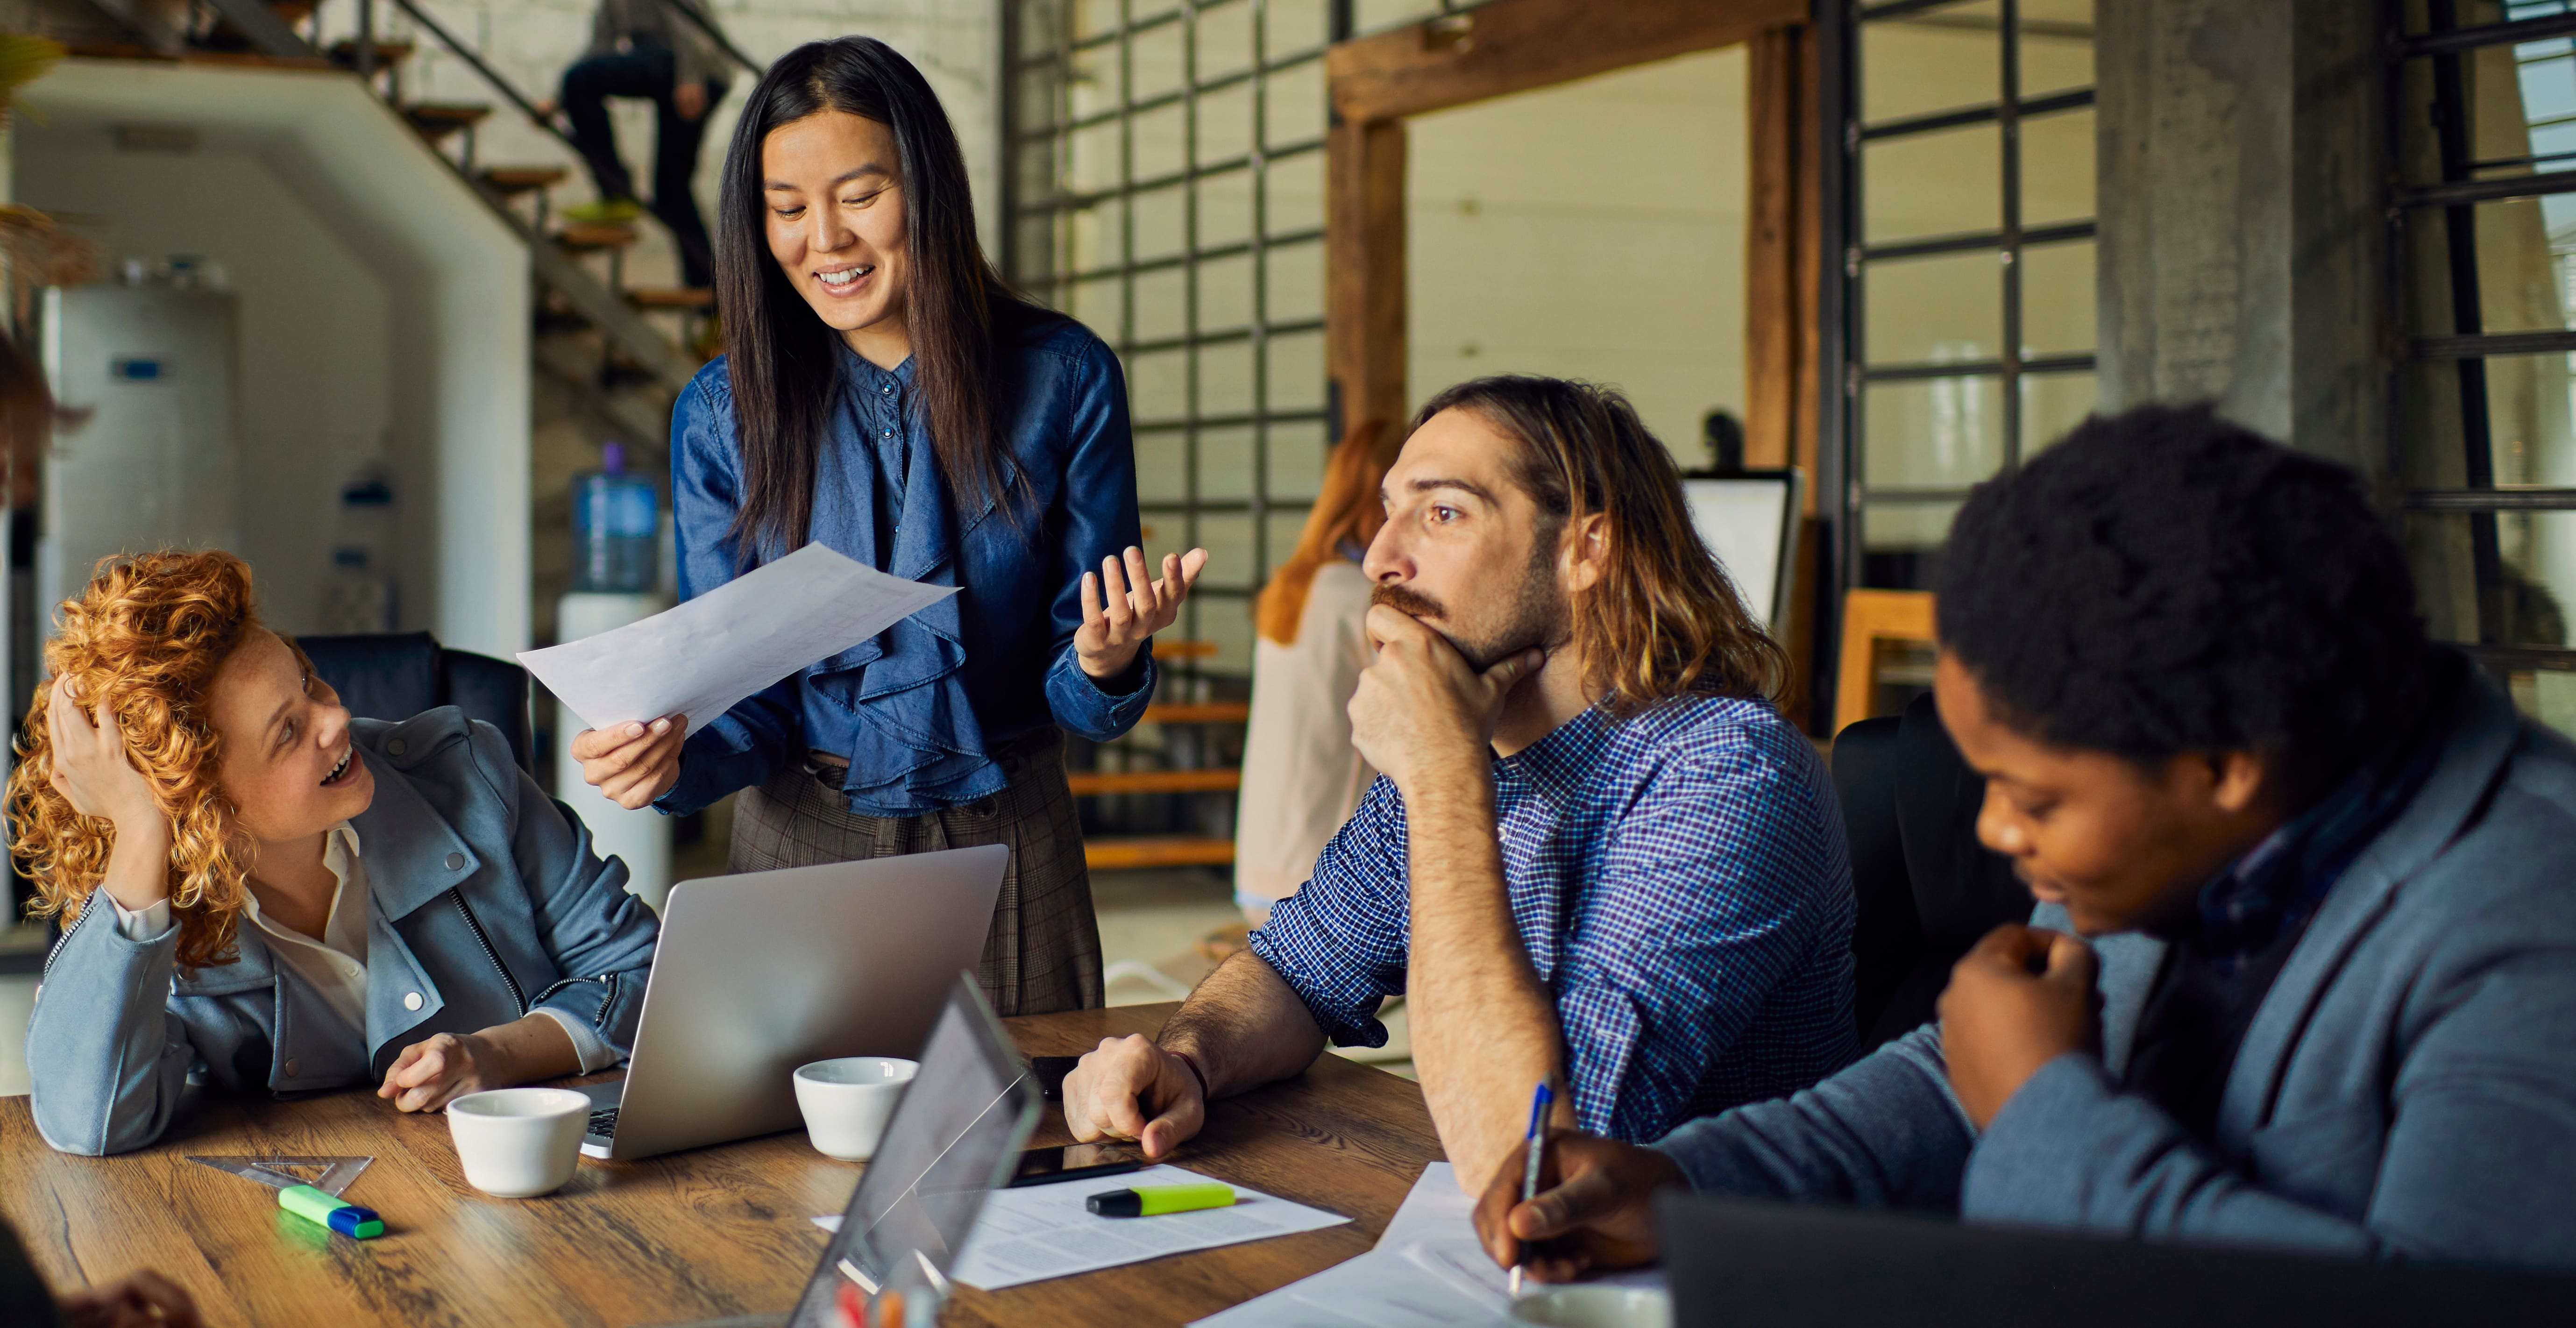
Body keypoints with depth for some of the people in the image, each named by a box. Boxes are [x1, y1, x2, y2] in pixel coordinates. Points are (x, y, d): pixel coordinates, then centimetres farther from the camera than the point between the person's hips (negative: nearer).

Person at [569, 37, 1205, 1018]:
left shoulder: (1062, 378, -7)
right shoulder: (724, 412, -4)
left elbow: (1080, 702, -4)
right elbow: (744, 706, -4)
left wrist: (1108, 667, -26)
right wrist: (673, 758, -24)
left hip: (1006, 849, 0)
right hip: (805, 843, 0)